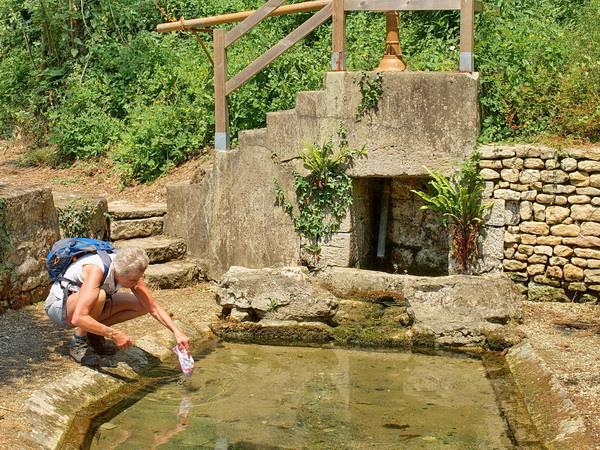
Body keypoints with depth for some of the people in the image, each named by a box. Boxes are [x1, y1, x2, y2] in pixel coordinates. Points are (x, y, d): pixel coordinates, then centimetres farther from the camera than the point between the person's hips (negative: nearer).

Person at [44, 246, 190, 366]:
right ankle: (78, 342, -16)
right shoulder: (96, 270, -37)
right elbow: (78, 318, -44)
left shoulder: (130, 271, -16)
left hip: (85, 303, 7)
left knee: (141, 305, -6)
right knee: (99, 295, -38)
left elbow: (153, 307, -8)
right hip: (59, 305, -7)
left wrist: (176, 331, -20)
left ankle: (93, 333, 4)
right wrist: (114, 334, -41)